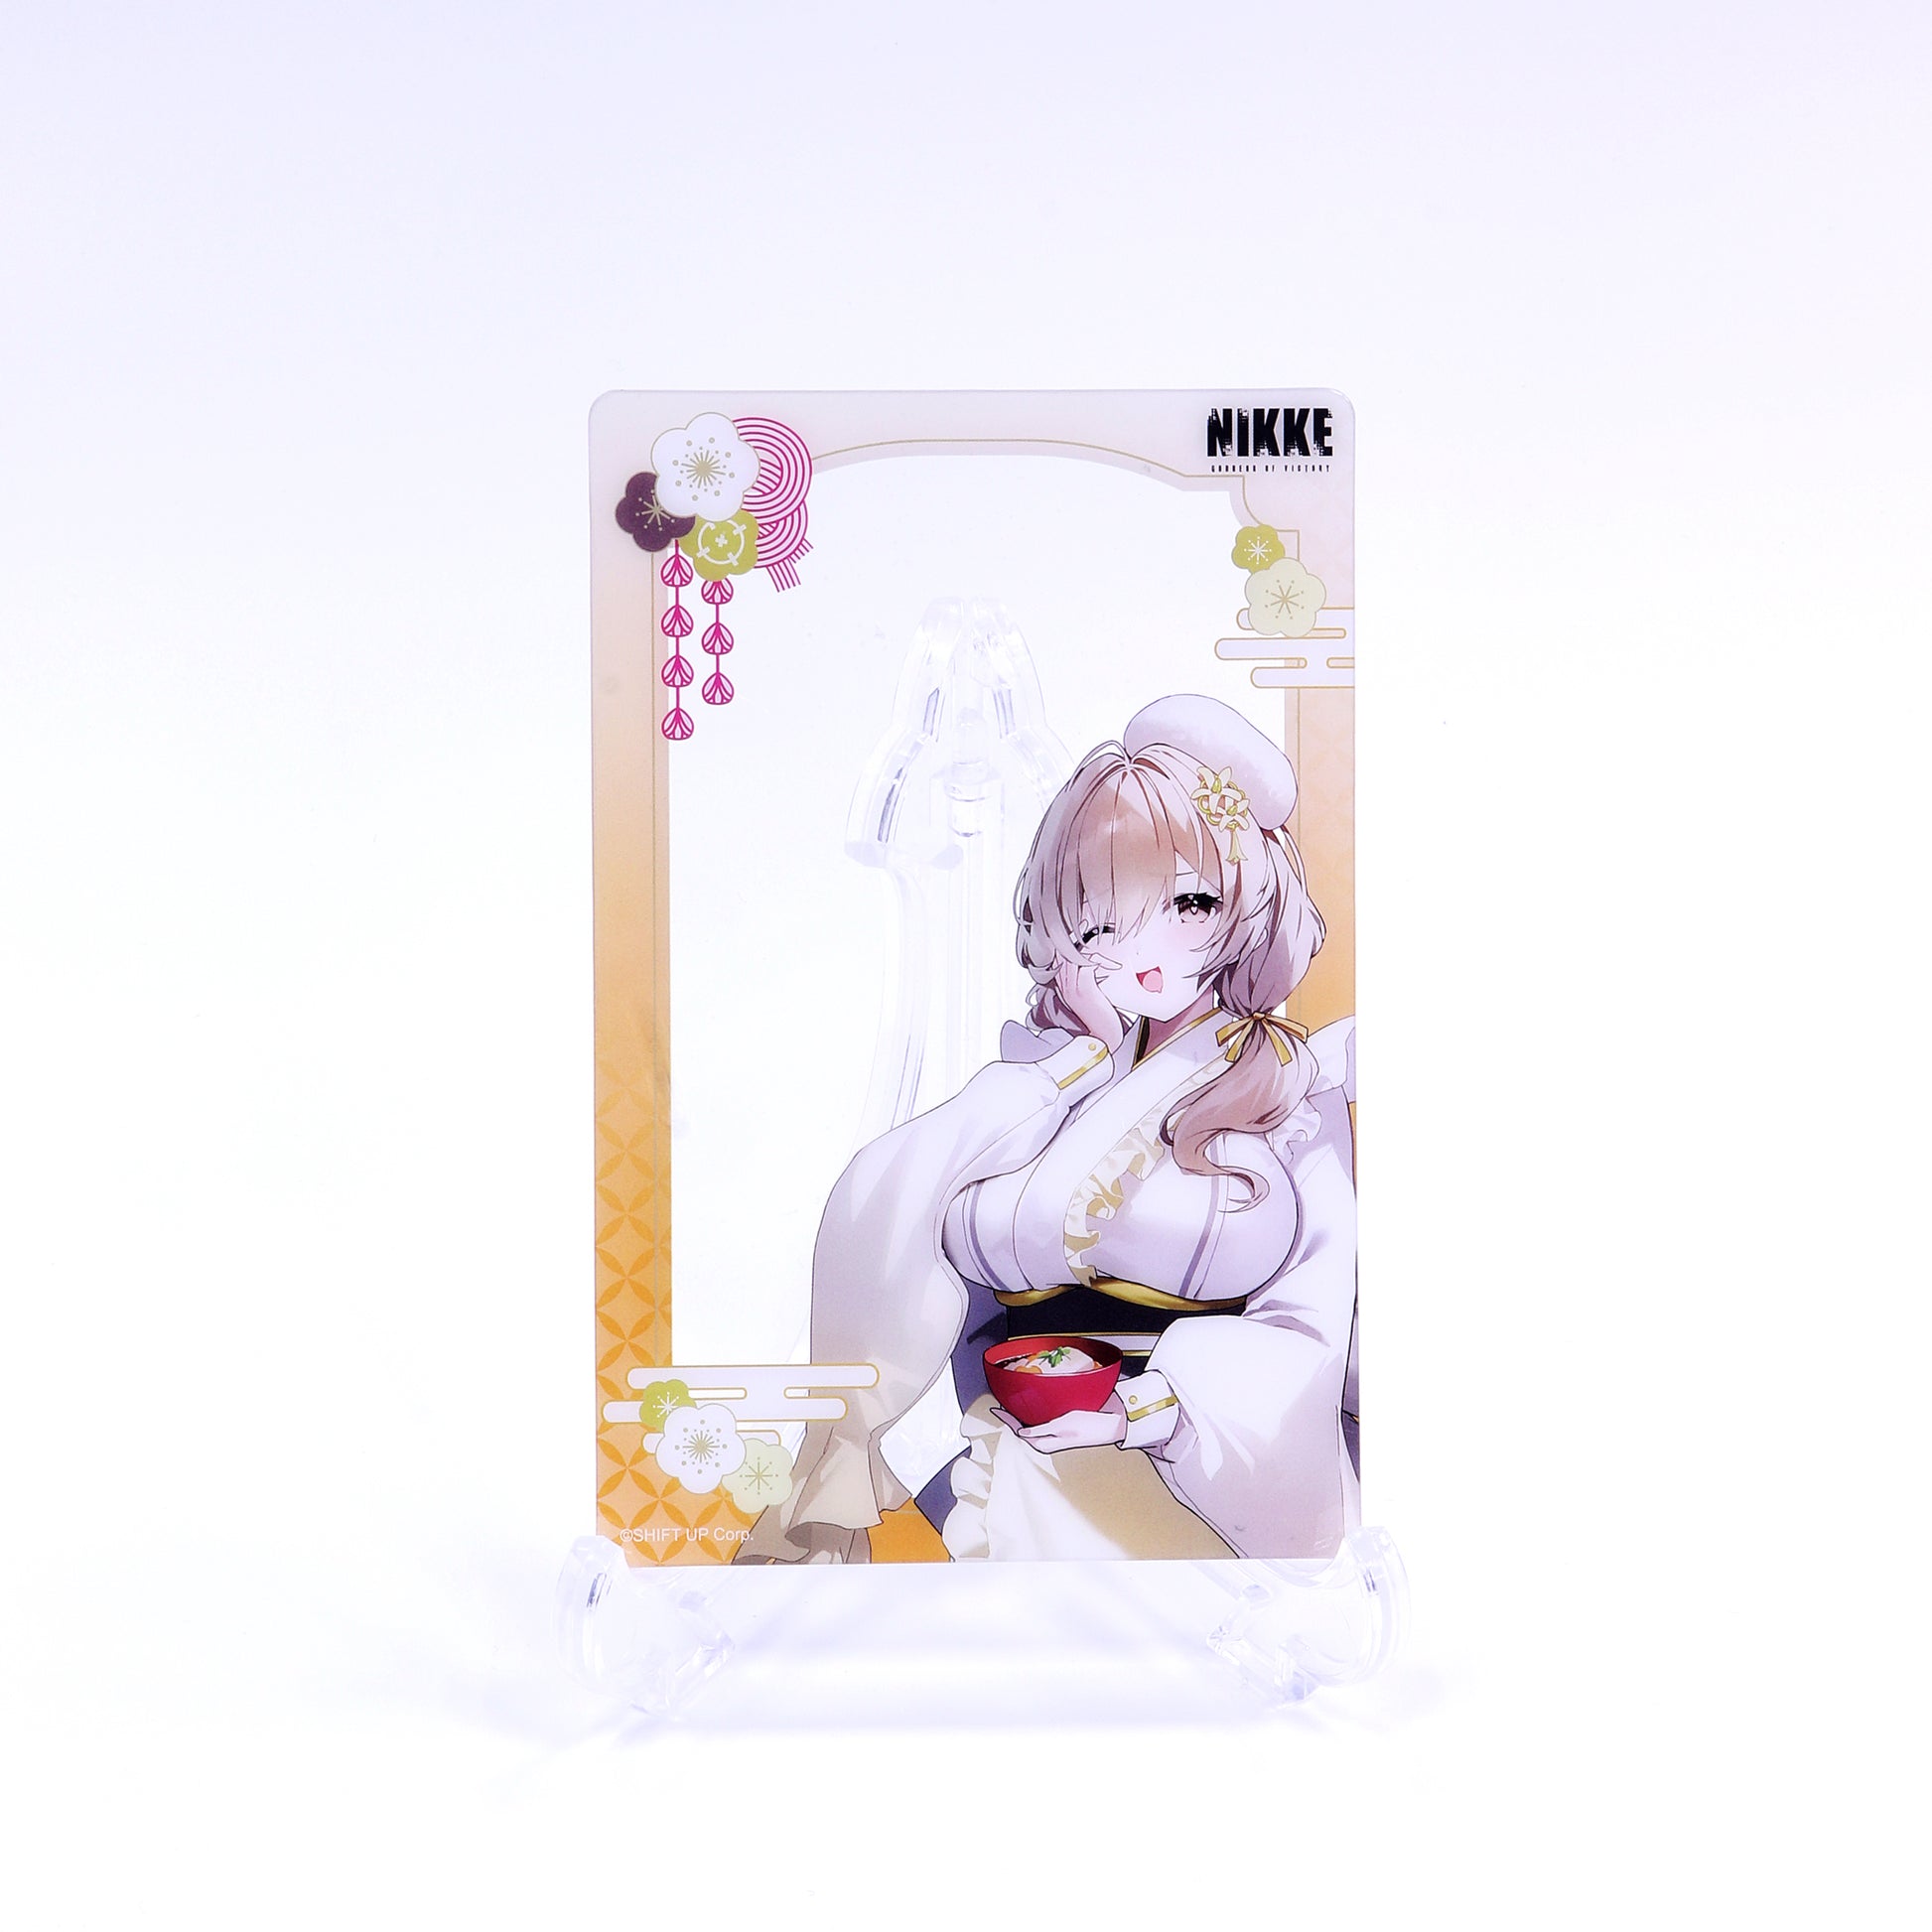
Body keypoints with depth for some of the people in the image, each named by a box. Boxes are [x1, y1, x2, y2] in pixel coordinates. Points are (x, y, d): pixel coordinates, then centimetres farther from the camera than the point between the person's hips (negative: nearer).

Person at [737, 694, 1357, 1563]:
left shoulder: (1296, 1088, 4)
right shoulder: (1042, 1081, 9)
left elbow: (1312, 1325, -4)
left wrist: (1154, 1405, -19)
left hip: (1232, 1453, -1)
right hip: (1042, 1441, 2)